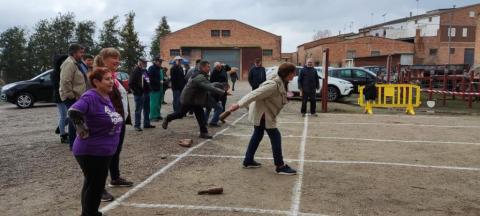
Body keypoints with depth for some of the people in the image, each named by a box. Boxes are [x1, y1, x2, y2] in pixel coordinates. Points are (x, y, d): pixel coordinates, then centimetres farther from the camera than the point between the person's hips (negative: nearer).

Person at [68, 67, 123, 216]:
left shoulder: (107, 98, 7)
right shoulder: (91, 96, -20)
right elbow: (73, 112, -35)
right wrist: (84, 131, -26)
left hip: (104, 151, 9)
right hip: (91, 152, -9)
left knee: (98, 185, 20)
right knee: (93, 185, 4)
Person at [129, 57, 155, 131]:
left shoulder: (145, 71, 14)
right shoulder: (136, 71, -12)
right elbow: (131, 83, -16)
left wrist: (148, 89, 15)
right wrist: (136, 91, -17)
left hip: (146, 93, 9)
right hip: (139, 94, -9)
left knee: (147, 109, 14)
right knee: (138, 110, -3)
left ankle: (146, 124, 25)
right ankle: (137, 125, 3)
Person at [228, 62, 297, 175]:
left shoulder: (281, 82, 1)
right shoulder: (274, 85, -29)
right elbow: (255, 94, -31)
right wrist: (239, 105, -31)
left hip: (261, 112, 10)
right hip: (262, 113, -10)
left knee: (257, 135, 18)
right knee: (275, 137, -5)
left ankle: (248, 161, 30)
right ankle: (280, 166, 3)